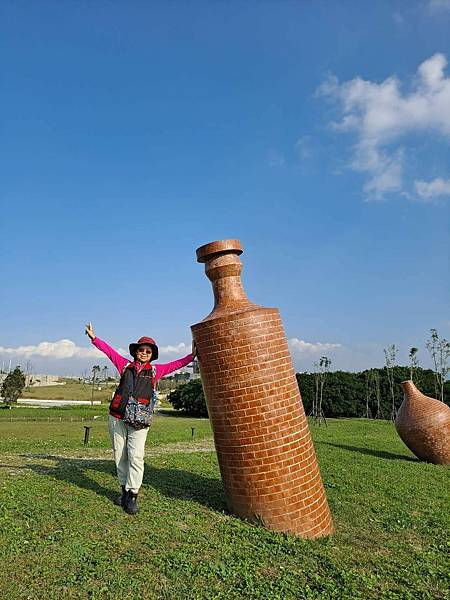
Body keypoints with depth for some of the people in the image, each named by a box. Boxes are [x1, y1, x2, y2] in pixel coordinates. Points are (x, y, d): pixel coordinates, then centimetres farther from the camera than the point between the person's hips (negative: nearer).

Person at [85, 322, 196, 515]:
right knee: (120, 455, 8)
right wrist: (94, 338, 14)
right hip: (117, 417, 2)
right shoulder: (125, 365, 11)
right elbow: (109, 350, 14)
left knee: (136, 456, -10)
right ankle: (125, 490, 24)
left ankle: (132, 496, 0)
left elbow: (176, 364, 12)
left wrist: (192, 355, 7)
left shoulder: (155, 370, 10)